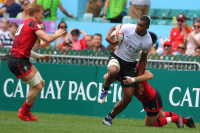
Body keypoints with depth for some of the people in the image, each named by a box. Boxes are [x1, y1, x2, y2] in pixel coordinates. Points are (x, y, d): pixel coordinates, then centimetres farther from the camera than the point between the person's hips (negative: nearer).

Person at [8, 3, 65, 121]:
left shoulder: (25, 24, 20)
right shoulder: (33, 24, -11)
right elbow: (47, 39, -24)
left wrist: (40, 56, 27)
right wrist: (57, 34, -3)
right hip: (18, 62, -10)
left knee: (41, 83, 13)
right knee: (37, 86, -7)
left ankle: (25, 111, 18)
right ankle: (23, 113, 6)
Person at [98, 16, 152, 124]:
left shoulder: (148, 42, -12)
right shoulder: (128, 28, -16)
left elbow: (143, 59, 2)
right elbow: (114, 28, 6)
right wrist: (108, 37, -17)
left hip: (130, 65, 2)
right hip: (117, 58, -2)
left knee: (128, 98, -4)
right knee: (113, 71, -41)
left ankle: (109, 117, 16)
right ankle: (105, 90, -9)